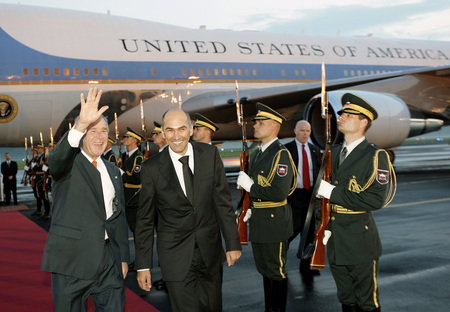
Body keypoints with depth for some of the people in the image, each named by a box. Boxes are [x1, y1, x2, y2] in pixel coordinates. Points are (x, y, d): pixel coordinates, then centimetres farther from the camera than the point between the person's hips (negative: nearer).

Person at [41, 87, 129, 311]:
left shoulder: (113, 171, 16)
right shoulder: (69, 165, -2)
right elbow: (56, 159, -28)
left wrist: (123, 258, 16)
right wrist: (82, 124, -43)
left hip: (109, 260, 5)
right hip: (72, 260, -5)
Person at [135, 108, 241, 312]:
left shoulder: (210, 154, -2)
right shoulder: (151, 168, -7)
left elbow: (223, 202, 2)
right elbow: (145, 220, -2)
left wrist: (233, 243, 1)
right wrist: (143, 265, -1)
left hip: (210, 250, 3)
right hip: (176, 255, -2)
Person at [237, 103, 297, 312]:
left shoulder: (281, 155, -17)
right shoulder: (256, 155, 12)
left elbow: (280, 192, -26)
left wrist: (250, 186, -19)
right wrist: (250, 209, 8)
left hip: (274, 222, -9)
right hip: (258, 222, 9)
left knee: (276, 271, 3)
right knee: (264, 269, 20)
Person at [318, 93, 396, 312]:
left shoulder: (375, 156, -11)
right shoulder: (334, 153, 11)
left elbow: (376, 199, -21)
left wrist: (333, 193, -20)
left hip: (360, 240, -6)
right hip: (335, 240, 7)